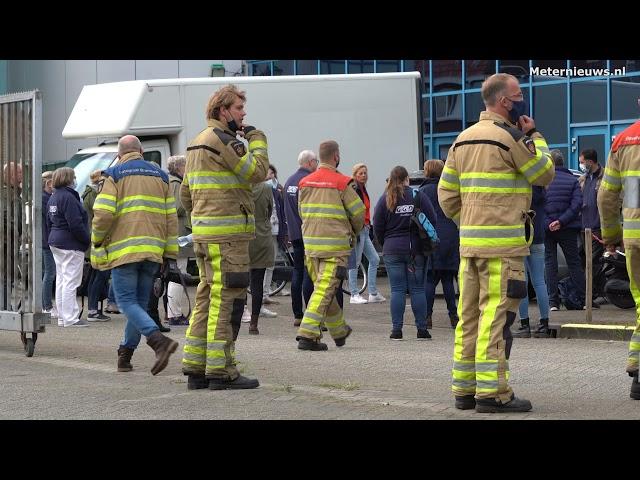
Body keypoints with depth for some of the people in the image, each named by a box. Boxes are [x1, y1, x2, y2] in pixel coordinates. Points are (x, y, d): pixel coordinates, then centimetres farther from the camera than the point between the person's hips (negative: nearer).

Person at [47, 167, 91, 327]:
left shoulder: (53, 198, 13)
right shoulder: (68, 197, -18)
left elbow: (49, 223, 18)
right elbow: (76, 224, -22)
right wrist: (87, 240, -12)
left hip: (55, 243, 10)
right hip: (70, 245, -10)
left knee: (61, 279, 13)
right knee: (71, 281, -7)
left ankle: (62, 317, 17)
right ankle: (70, 318, -7)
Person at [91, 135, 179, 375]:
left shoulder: (114, 175, 1)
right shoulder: (160, 176, 15)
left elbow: (103, 213, -10)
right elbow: (171, 217, 10)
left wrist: (97, 242, 6)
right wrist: (169, 252, 12)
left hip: (124, 249, -5)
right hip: (152, 251, 5)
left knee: (127, 302, -6)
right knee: (140, 302, 12)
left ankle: (160, 340, -25)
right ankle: (125, 354, 14)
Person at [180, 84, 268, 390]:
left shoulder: (197, 143, 20)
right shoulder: (223, 139, -11)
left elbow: (185, 193, 23)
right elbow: (257, 172, -14)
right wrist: (257, 140, -1)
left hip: (203, 233, 10)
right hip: (227, 233, -10)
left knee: (207, 297, 12)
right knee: (227, 299, -7)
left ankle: (196, 368, 14)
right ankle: (221, 370, -6)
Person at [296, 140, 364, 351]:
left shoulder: (305, 182, 8)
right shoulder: (342, 183, -8)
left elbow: (302, 212, 14)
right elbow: (358, 212, -3)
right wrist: (354, 232, 17)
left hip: (310, 244, 6)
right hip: (335, 245, -6)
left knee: (322, 287, 18)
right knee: (324, 290, -6)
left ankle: (340, 331, 34)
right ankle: (307, 335, -14)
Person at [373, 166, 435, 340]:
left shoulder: (385, 199, 0)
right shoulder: (418, 195, -2)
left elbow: (377, 226, 1)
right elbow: (432, 220, -2)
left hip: (392, 250, 0)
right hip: (416, 249, 0)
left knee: (397, 290, 3)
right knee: (417, 289, 4)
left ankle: (397, 329, 0)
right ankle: (422, 329, 4)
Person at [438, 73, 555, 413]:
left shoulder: (463, 140, 14)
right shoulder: (510, 138, -10)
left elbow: (446, 194, 15)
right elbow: (545, 175, 1)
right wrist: (535, 136, 10)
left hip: (469, 242, 8)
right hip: (503, 244, -8)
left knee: (470, 315, 11)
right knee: (496, 316, -7)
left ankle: (465, 388, 15)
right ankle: (492, 392, -8)